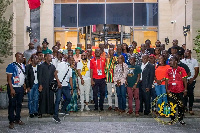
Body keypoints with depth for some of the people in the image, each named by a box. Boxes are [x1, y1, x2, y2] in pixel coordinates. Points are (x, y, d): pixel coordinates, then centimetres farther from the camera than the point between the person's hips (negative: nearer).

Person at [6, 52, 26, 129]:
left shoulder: (23, 66, 9)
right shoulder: (11, 66, -13)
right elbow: (9, 78, -14)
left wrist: (24, 86, 12)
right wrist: (11, 89, -19)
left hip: (21, 88, 7)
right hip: (13, 88, -7)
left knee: (19, 104, 13)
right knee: (12, 105, 0)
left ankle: (17, 119, 24)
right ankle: (11, 122, 8)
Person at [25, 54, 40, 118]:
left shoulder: (38, 67, 6)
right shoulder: (28, 67, -6)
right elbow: (26, 77, -7)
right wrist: (28, 86, -10)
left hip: (37, 85, 4)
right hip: (31, 85, -4)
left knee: (36, 99, 8)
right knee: (30, 100, 3)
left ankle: (35, 111, 19)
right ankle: (31, 112, 11)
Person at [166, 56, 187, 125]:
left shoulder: (181, 70, -1)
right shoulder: (168, 70, 6)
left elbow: (184, 80, 0)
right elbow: (167, 80, 7)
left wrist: (185, 89, -4)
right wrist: (167, 89, -1)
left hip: (180, 91, -2)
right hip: (171, 91, 2)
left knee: (181, 105, 4)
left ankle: (180, 119, 17)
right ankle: (172, 119, 16)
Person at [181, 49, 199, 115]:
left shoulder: (194, 61, 6)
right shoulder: (182, 61, 10)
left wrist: (193, 79, -9)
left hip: (191, 80, -1)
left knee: (191, 94, -1)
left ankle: (190, 109, 4)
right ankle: (185, 107, 13)